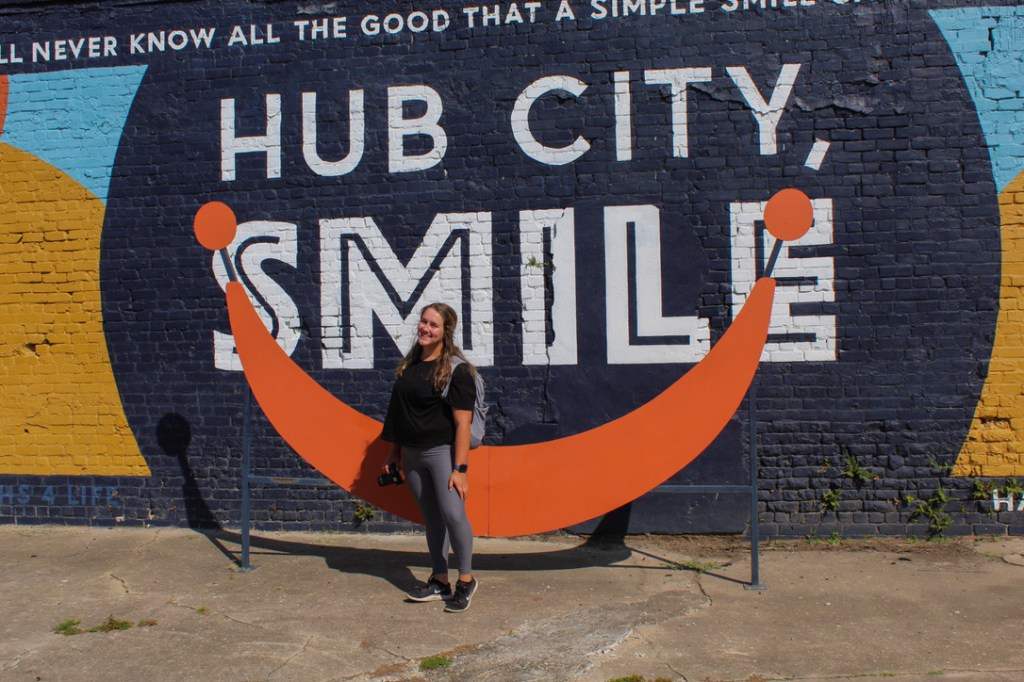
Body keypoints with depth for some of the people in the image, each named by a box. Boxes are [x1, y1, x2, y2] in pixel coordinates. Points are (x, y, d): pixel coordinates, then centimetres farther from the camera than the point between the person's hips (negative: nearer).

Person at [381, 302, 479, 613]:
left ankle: (466, 580, 4)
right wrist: (395, 451, 17)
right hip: (412, 454, 7)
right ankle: (440, 582, 22)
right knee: (431, 518, 12)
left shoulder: (456, 370, -11)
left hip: (443, 451, -6)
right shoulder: (409, 364, 10)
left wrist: (460, 468, -19)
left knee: (453, 514, -15)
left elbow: (462, 423, -15)